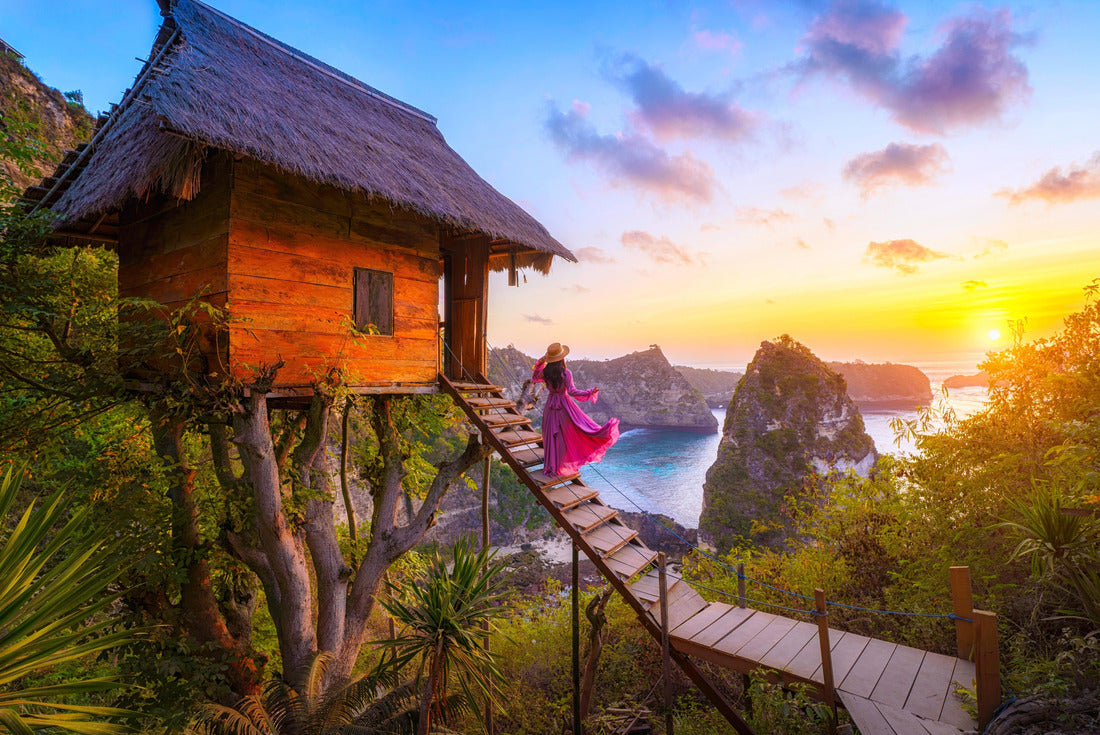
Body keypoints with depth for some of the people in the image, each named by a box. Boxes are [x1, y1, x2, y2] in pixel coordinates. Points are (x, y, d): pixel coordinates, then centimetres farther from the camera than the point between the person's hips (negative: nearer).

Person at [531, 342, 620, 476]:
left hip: (551, 406, 5)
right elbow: (572, 391, -26)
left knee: (552, 436, 15)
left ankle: (551, 465, 25)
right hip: (564, 404, -5)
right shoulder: (566, 373, -20)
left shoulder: (545, 372, -7)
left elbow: (534, 378, 13)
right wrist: (590, 393, -22)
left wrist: (539, 363, 8)